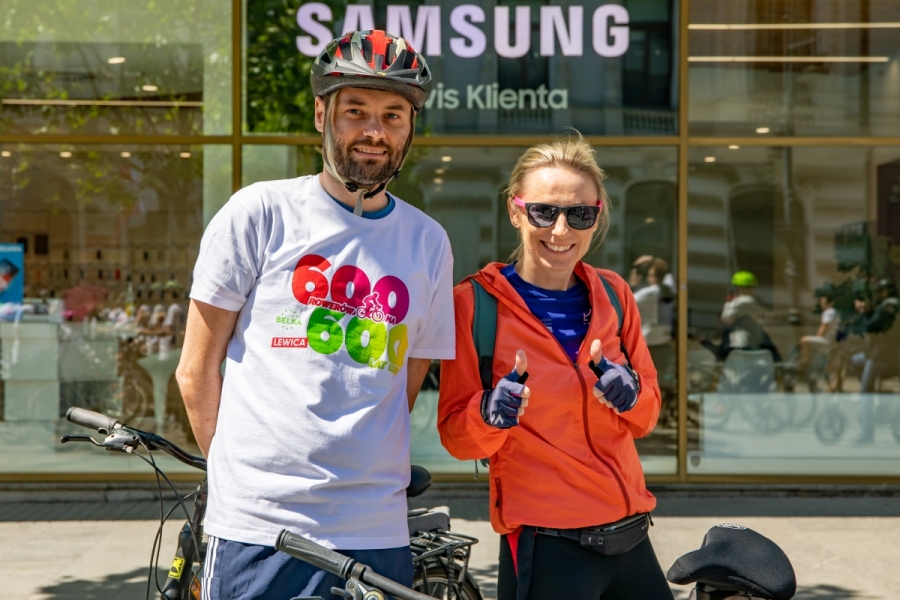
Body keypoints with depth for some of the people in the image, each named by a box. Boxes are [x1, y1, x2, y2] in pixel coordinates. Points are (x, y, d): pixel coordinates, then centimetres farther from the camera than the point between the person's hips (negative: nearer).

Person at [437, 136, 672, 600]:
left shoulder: (612, 295, 3)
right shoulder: (474, 302, -9)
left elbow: (646, 416, 8)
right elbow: (456, 437, -6)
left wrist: (631, 396, -14)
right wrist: (488, 415, -27)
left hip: (630, 538, 5)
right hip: (544, 545, -4)